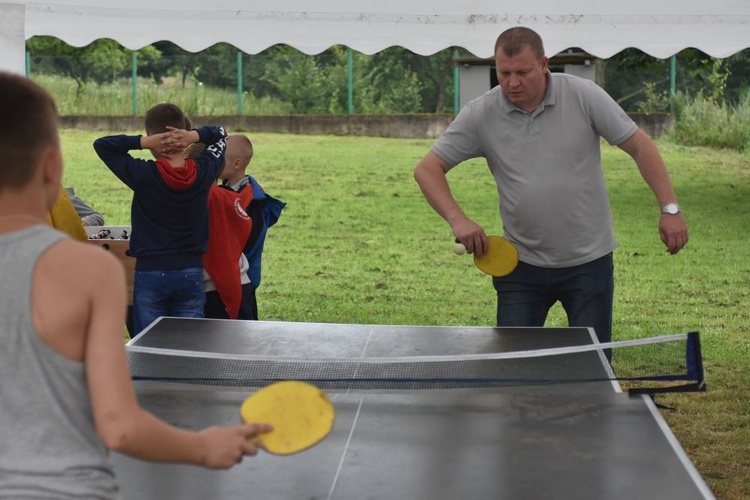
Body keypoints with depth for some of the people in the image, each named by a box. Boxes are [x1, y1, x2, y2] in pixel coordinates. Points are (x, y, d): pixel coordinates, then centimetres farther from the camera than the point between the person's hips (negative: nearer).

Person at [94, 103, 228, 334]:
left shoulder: (143, 175, -13)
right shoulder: (203, 171, -5)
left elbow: (101, 144, -2)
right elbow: (220, 134, 13)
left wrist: (143, 142, -13)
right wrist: (195, 136, -7)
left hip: (150, 273, -2)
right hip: (191, 273, 3)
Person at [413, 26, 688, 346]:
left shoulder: (584, 95, -8)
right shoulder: (480, 115, -6)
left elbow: (639, 146, -4)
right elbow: (427, 169, -4)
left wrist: (669, 209, -12)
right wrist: (457, 219, -20)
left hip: (588, 262, -1)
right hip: (521, 263, 1)